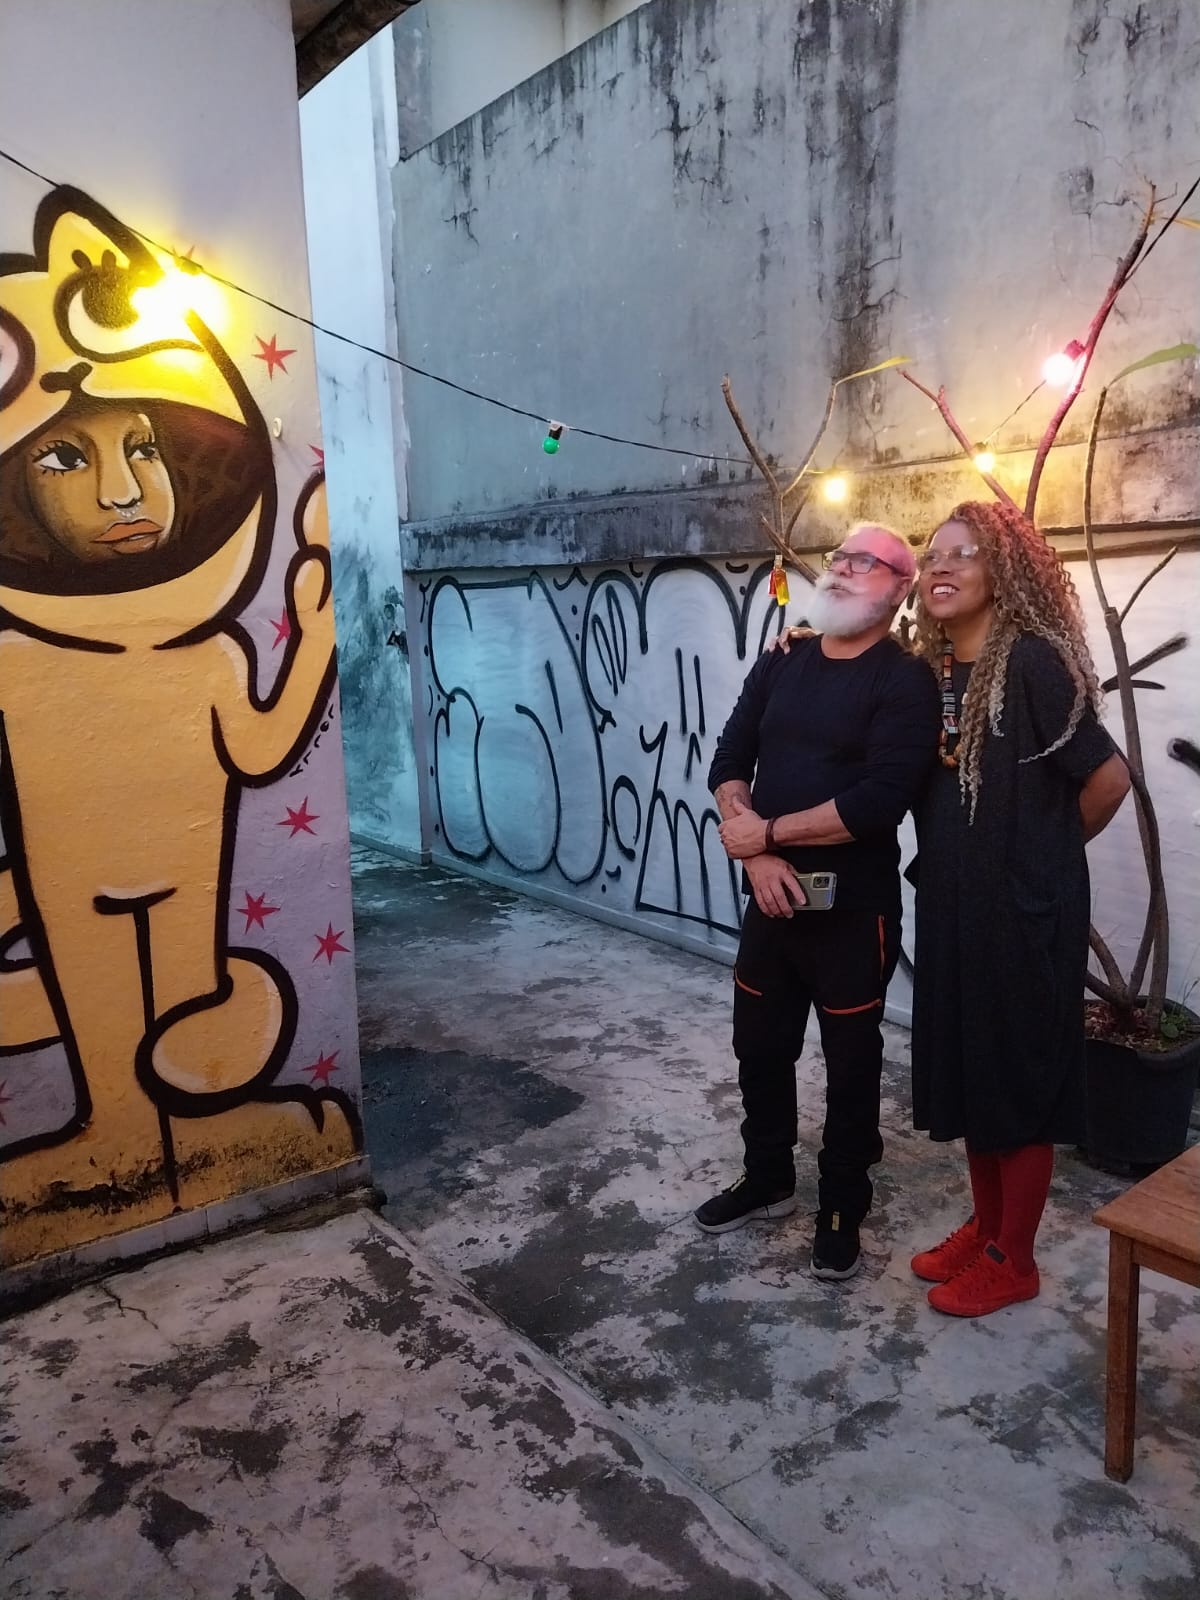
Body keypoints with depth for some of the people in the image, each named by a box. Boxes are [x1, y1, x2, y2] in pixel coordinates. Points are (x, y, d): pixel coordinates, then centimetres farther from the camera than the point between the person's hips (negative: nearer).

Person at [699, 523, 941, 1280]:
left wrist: (768, 831, -16)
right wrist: (757, 857, -14)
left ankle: (844, 1206, 31)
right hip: (772, 897, 6)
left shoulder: (906, 680, -11)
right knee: (760, 1046, 17)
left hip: (855, 907, -5)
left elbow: (880, 799, -23)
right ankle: (767, 1180, 39)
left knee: (850, 1061, 11)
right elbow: (728, 763, 1)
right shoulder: (780, 663, 7)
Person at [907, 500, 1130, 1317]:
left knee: (1021, 1075, 7)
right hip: (953, 904, 7)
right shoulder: (931, 671, 6)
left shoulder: (1031, 662, -16)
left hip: (1026, 907, -7)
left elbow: (1108, 777, -15)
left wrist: (1046, 852, -2)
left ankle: (1013, 1260, 24)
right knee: (966, 1066, 17)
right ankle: (984, 1226, 36)